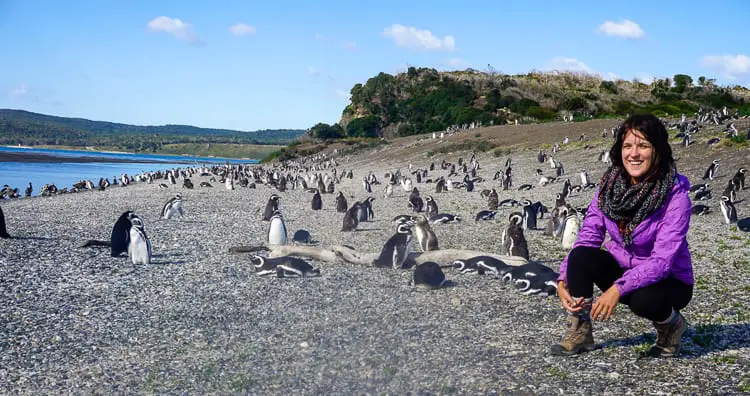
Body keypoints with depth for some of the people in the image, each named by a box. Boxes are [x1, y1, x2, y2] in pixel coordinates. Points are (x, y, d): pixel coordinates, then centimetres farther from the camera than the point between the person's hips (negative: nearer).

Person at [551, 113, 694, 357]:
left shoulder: (675, 195, -23)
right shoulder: (610, 185, -9)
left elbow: (662, 260, -29)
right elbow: (588, 236, -8)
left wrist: (618, 288, -39)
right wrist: (564, 279, -21)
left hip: (669, 281, -4)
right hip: (623, 268, 4)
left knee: (643, 299, -36)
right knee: (580, 256, -24)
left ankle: (672, 324, 0)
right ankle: (580, 333, -10)